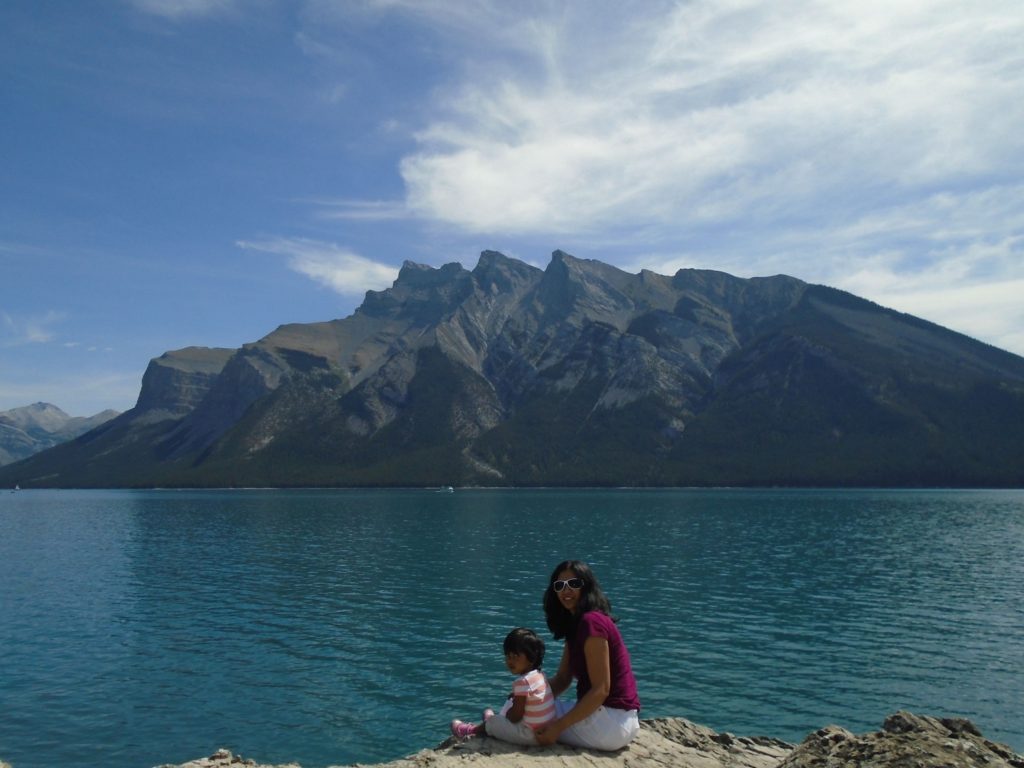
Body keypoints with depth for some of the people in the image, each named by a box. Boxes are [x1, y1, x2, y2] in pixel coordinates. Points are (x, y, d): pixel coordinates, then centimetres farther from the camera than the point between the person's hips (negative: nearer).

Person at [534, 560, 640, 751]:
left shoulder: (591, 621, -17)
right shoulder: (574, 624, 13)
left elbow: (601, 690, -21)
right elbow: (562, 679, 11)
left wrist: (558, 726, -22)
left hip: (612, 721, -10)